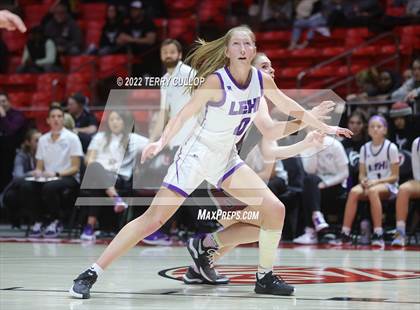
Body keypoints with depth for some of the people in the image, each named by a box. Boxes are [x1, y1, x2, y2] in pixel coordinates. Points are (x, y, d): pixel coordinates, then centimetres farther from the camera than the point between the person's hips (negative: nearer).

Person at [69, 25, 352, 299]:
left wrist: (325, 127, 20)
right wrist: (162, 142, -36)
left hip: (226, 158, 6)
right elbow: (184, 115, -20)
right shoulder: (216, 81, -19)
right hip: (197, 154, -6)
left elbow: (291, 107, 14)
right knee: (154, 219, -14)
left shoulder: (262, 80, -2)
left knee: (275, 209, -6)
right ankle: (90, 275, -10)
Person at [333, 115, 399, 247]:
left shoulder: (391, 148, -3)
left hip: (387, 185, -4)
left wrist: (376, 181, -17)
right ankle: (345, 234, -31)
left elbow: (394, 176, -4)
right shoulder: (365, 148, 10)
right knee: (354, 192, -30)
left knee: (373, 191, -39)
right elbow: (362, 174, 12)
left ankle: (378, 234, -38)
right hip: (369, 184, 4)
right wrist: (363, 180, -12)